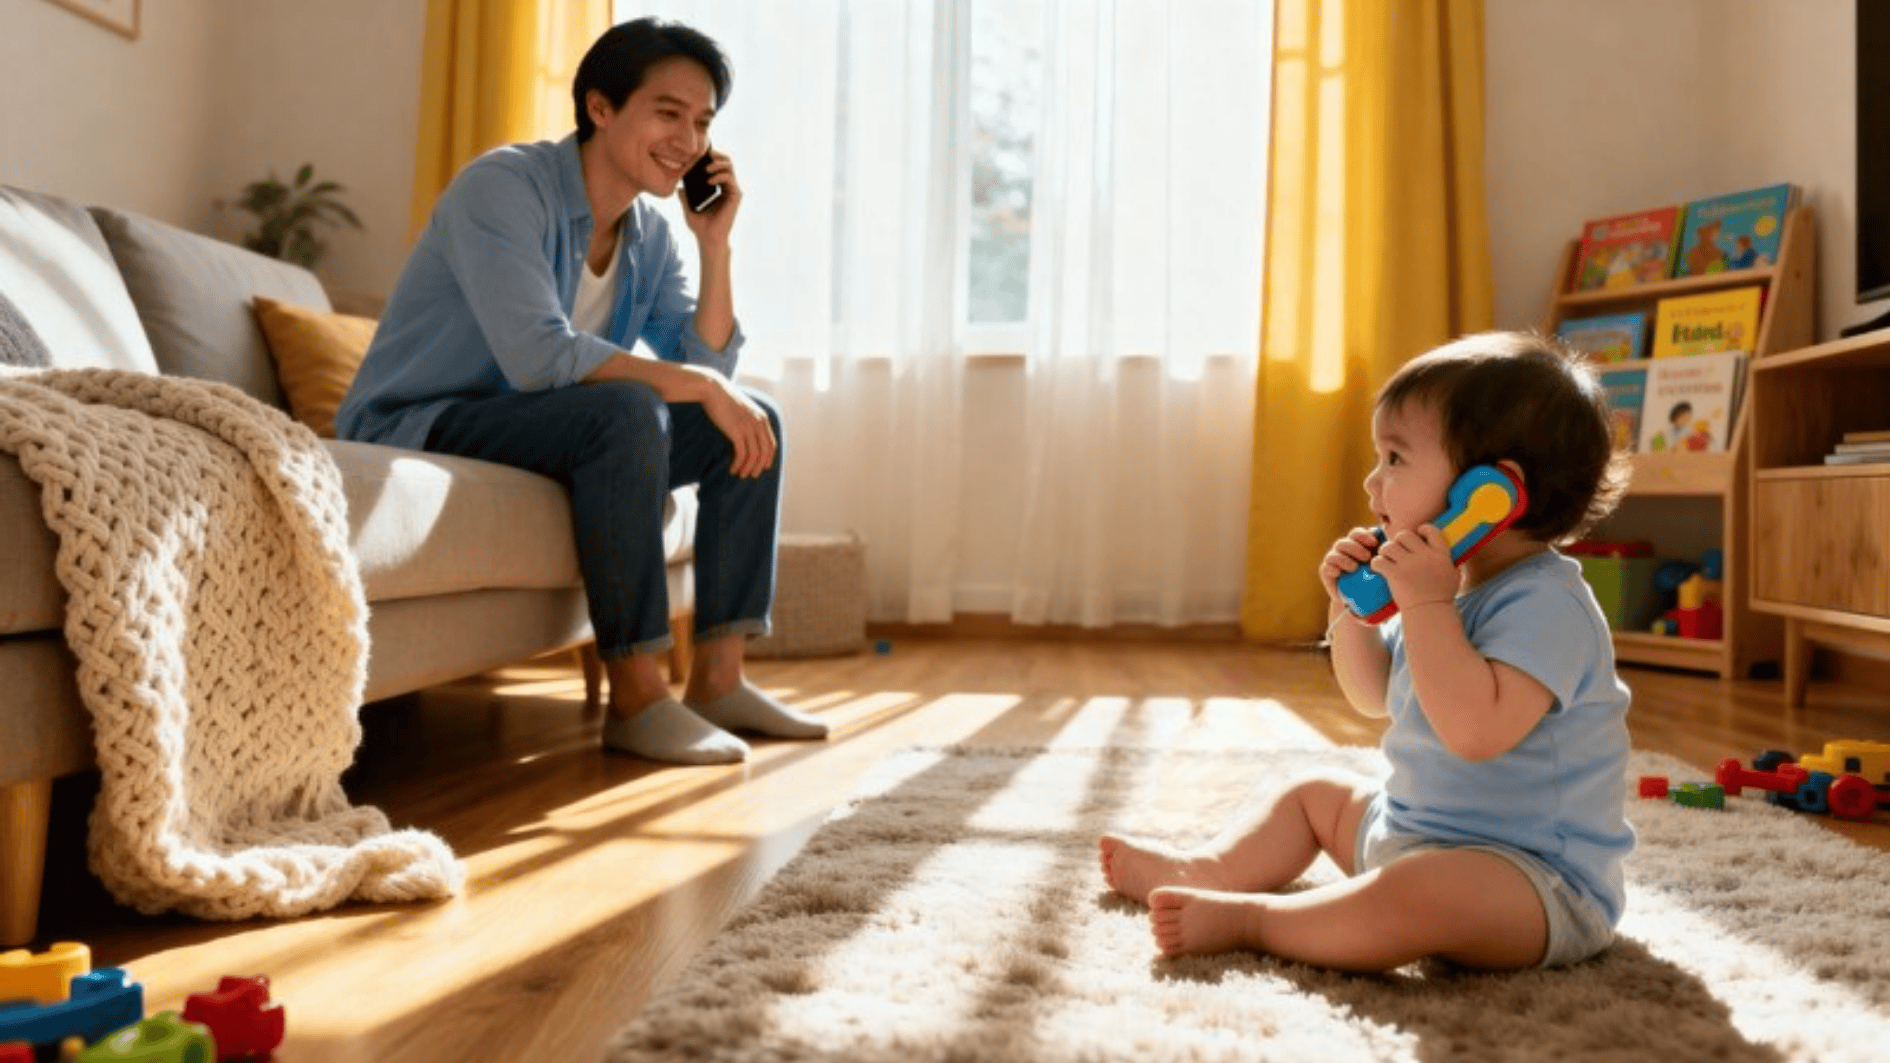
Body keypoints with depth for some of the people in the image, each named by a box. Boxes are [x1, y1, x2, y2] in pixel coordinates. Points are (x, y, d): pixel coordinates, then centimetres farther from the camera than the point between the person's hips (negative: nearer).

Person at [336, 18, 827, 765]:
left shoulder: (650, 233, 4)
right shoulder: (504, 187, -18)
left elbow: (706, 368, 0)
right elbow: (538, 356, -32)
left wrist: (715, 245, -8)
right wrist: (699, 386, -31)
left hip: (544, 435, 8)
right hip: (417, 431, -8)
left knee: (753, 418, -3)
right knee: (626, 409, -34)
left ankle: (717, 678, -5)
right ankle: (636, 697, -26)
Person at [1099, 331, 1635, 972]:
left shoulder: (1548, 605, -24)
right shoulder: (1451, 590, 7)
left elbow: (1477, 730, -38)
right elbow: (1373, 696, 17)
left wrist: (1426, 603, -34)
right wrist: (1350, 607, 1)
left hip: (1536, 876, -10)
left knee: (1420, 892, -39)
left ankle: (1248, 918, -25)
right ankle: (1201, 871, 12)